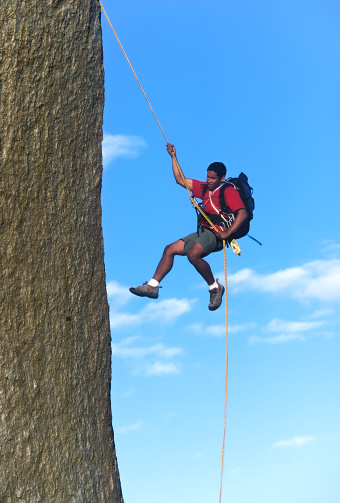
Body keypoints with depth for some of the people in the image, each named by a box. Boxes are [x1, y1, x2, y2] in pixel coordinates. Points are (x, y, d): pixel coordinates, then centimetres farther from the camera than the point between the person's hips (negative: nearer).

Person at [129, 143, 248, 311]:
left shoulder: (229, 191, -7)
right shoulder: (204, 188, 17)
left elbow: (243, 213, -19)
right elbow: (180, 180, 23)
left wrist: (228, 233, -26)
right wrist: (173, 156, 18)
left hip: (216, 234, -9)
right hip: (202, 232, 9)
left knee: (193, 254, -32)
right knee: (170, 249, 3)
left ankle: (215, 288, -14)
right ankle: (152, 286, 5)